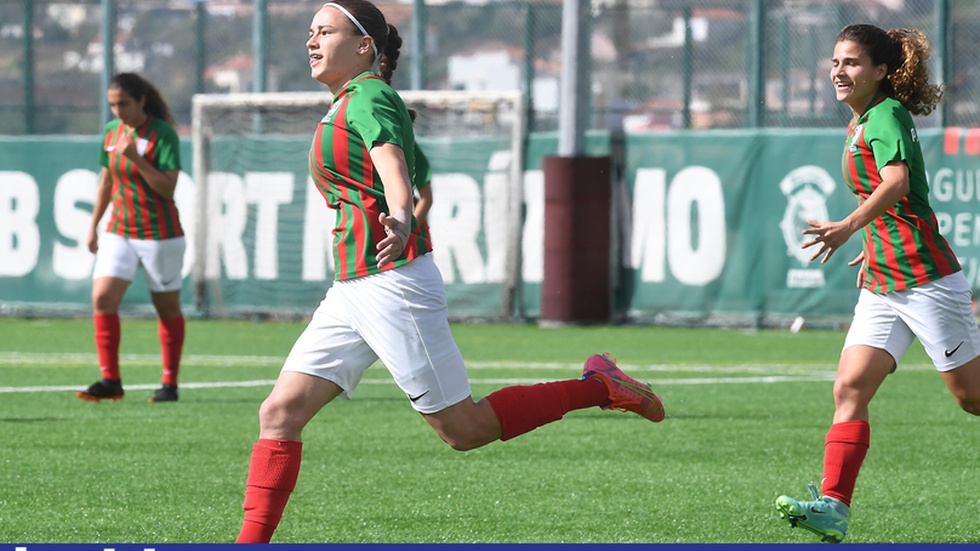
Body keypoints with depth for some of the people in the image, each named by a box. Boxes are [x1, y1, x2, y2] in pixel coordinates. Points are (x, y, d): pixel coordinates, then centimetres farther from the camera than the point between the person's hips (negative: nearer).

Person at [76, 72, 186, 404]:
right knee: (102, 298, -11)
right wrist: (94, 225, 18)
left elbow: (167, 188, -18)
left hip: (160, 233, -5)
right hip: (119, 232, 5)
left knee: (168, 309, 5)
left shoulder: (163, 134, -12)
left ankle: (170, 384, 15)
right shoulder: (111, 131, 6)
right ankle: (110, 381, -7)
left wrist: (136, 158, -27)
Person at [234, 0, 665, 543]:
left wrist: (400, 218, -51)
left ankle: (598, 387, 10)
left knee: (464, 428, -3)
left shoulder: (369, 97, -11)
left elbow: (393, 165, -31)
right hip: (350, 290, 9)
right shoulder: (347, 105, 17)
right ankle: (250, 545, -4)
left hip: (392, 283, -9)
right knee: (279, 412, -3)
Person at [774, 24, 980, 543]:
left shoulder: (888, 115, -14)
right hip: (880, 282, 9)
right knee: (849, 390, -7)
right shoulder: (861, 121, 14)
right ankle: (833, 507, -16)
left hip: (924, 278, -8)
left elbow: (896, 181, -34)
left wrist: (849, 227, -48)